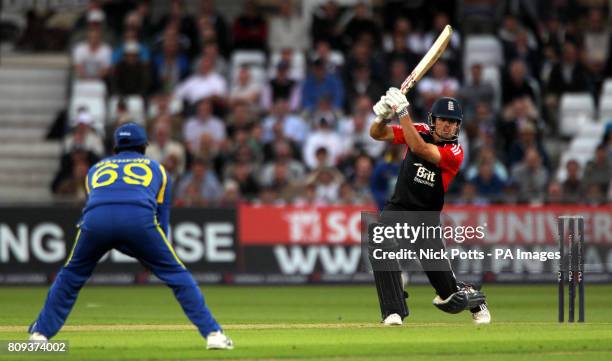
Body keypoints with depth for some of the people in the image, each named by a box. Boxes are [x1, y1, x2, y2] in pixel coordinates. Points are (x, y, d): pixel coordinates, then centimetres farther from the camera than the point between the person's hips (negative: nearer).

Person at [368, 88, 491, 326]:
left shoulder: (455, 153, -14)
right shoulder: (419, 132, -1)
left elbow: (419, 148, -29)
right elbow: (376, 134, -4)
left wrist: (403, 112, -32)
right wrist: (383, 116, -26)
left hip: (426, 216, -2)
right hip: (397, 208, 2)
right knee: (381, 246, -29)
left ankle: (474, 300, 28)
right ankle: (393, 312, -26)